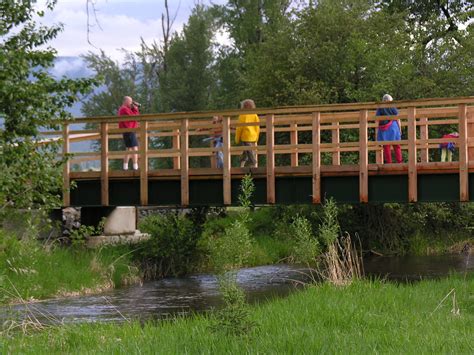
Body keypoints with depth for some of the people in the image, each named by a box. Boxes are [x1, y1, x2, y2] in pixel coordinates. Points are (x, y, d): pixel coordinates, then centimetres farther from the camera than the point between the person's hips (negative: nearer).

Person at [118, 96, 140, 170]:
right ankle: (135, 167, -18)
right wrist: (136, 109, -6)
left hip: (127, 131, 11)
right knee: (135, 149, -13)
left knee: (129, 149, 16)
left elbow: (133, 116, 20)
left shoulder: (122, 109, 19)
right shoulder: (125, 109, -14)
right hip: (129, 131, -11)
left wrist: (134, 108, 8)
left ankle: (125, 167, 16)